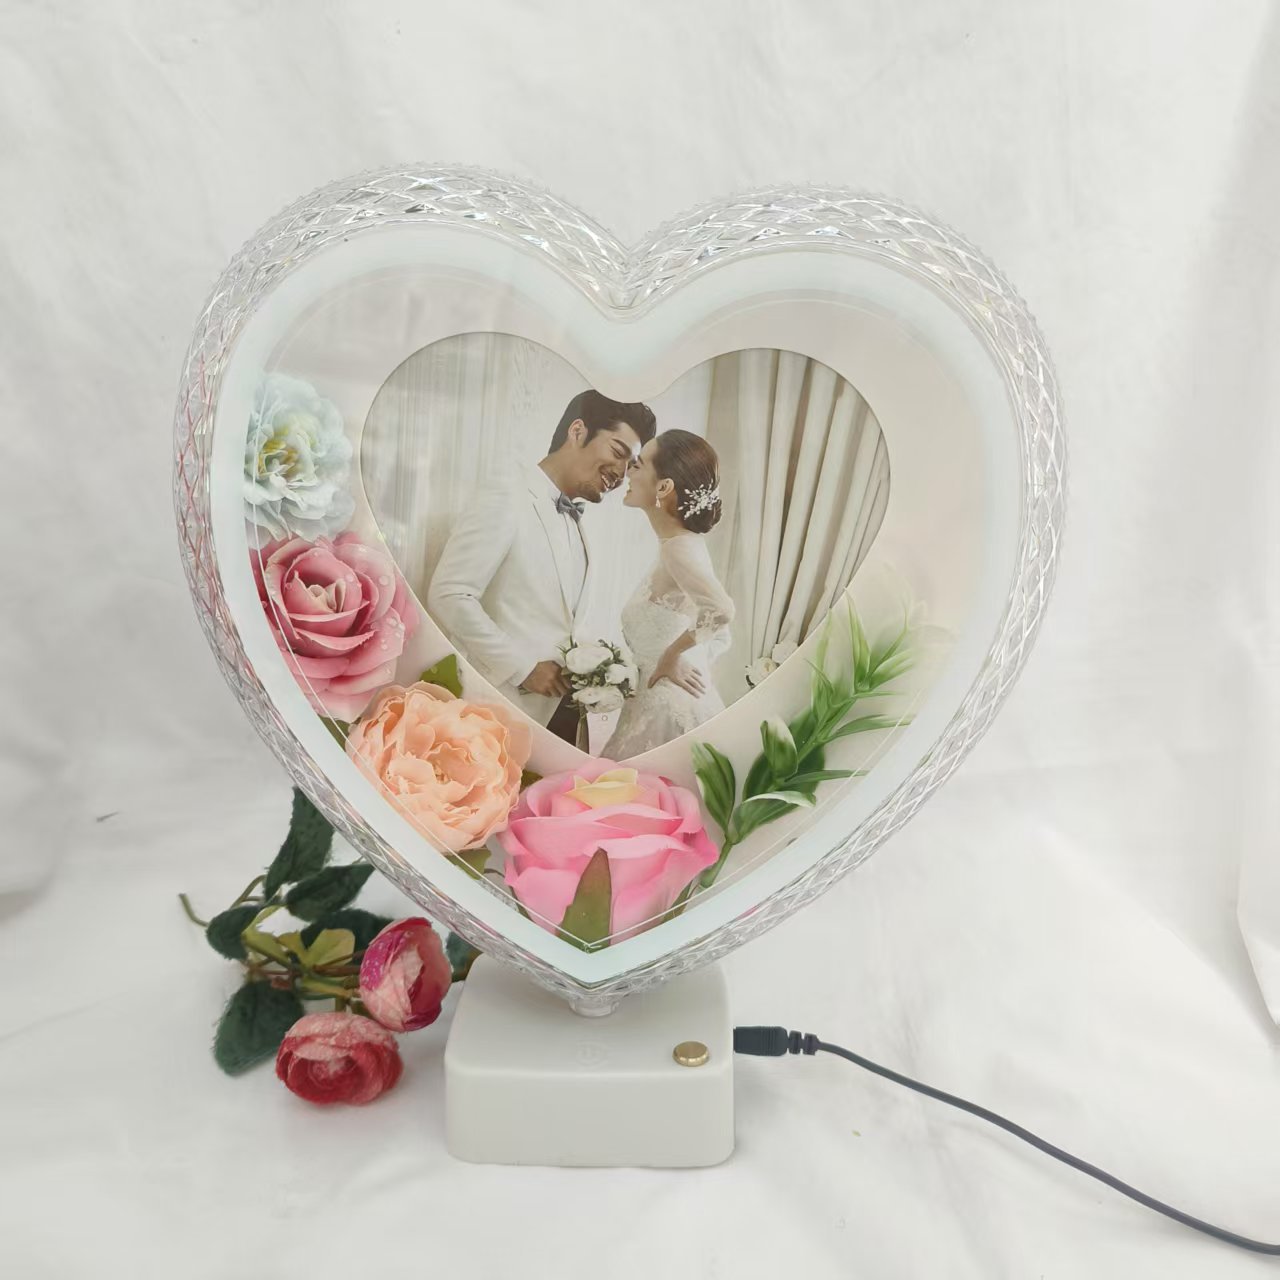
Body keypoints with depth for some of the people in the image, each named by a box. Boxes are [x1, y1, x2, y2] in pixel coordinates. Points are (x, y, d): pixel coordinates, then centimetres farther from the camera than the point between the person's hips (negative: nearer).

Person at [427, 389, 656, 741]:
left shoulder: (580, 519, 15)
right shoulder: (507, 498, -9)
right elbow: (448, 596, -17)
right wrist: (523, 668, -16)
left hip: (561, 709, 7)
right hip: (508, 709, -7)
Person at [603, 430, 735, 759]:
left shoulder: (679, 546, -17)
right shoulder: (683, 543, 9)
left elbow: (720, 611, -34)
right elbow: (719, 637, 14)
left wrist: (672, 656, -21)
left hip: (669, 706, -9)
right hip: (665, 699, 9)